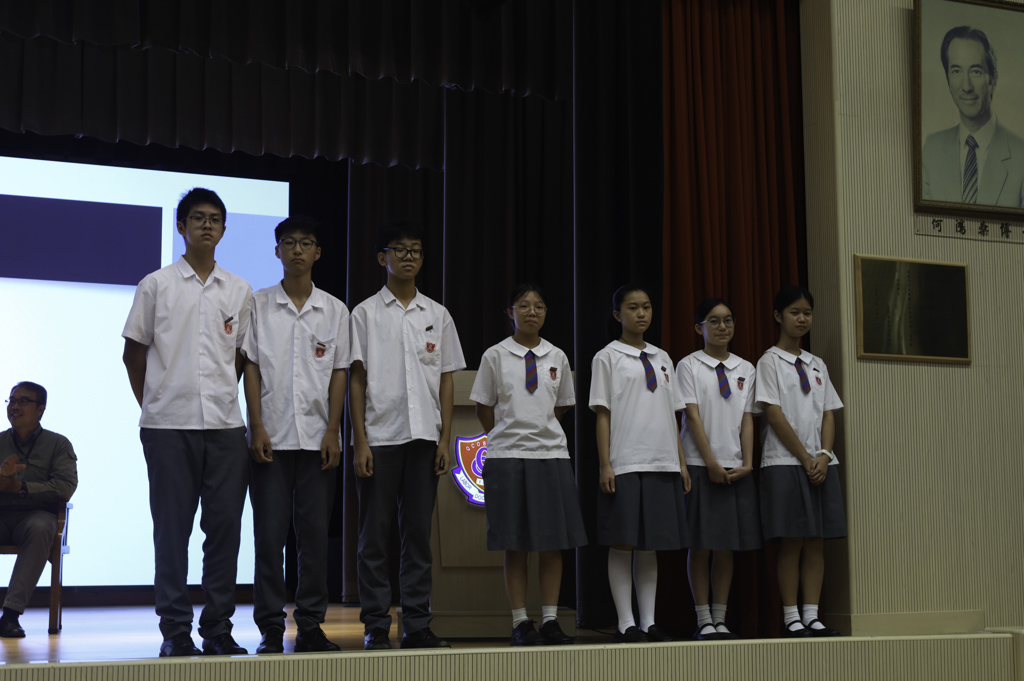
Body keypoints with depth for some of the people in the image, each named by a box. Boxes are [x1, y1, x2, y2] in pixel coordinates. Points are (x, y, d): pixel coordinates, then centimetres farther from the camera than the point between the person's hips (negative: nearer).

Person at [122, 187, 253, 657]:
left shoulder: (239, 291, 11)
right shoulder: (156, 285, 5)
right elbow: (134, 352, 8)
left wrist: (222, 400, 11)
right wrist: (152, 405, 6)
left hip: (225, 425, 2)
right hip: (169, 425, -2)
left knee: (225, 526, 2)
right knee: (172, 529, 0)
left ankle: (218, 628, 11)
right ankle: (175, 632, 7)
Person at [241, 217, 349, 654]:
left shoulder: (335, 310, 9)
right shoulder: (259, 305, 6)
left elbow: (339, 373, 7)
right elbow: (251, 368, 2)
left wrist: (333, 432, -2)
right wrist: (257, 428, -7)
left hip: (317, 437, 1)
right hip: (272, 437, -1)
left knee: (315, 532, 3)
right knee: (270, 533, -1)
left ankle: (310, 625, 11)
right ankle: (270, 628, 6)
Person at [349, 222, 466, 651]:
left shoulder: (438, 315, 12)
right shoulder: (366, 313, 4)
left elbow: (446, 381, 12)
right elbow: (356, 379, 1)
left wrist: (445, 439, 3)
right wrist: (360, 442, -7)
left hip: (423, 438, 2)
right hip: (380, 437, -2)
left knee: (418, 533, 4)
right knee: (375, 534, 0)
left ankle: (417, 625, 9)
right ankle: (376, 627, 7)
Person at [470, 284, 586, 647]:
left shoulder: (557, 357, 8)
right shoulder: (495, 356, 1)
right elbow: (484, 409, 6)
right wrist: (508, 437, 8)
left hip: (551, 454, 3)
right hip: (507, 455, -2)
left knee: (554, 541, 1)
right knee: (515, 544, 0)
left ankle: (550, 620, 9)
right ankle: (520, 623, 7)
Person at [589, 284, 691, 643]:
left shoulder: (662, 358, 17)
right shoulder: (608, 357, 2)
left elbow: (672, 415, 18)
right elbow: (602, 414, -3)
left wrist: (682, 462, 12)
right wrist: (605, 465, -10)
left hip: (663, 464, 5)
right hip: (625, 464, -5)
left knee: (651, 545, 7)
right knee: (623, 543, -3)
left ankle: (649, 621, 11)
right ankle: (626, 624, 1)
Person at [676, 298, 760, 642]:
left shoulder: (746, 369, 12)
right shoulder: (689, 366, 0)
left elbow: (747, 420, 8)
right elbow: (693, 417, -7)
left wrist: (747, 463, -4)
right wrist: (712, 464, -14)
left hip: (736, 468, 4)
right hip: (701, 466, -4)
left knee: (727, 547, 6)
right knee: (700, 546, -1)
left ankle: (720, 619, 13)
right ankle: (704, 621, 5)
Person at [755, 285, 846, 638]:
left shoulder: (817, 365, 16)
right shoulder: (770, 361, -1)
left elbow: (828, 414, 11)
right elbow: (774, 415, -9)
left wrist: (824, 456, -5)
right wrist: (805, 458, -12)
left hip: (819, 462, 5)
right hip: (785, 462, -5)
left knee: (817, 541, 3)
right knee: (791, 541, -6)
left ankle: (812, 616, 7)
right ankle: (791, 618, 0)